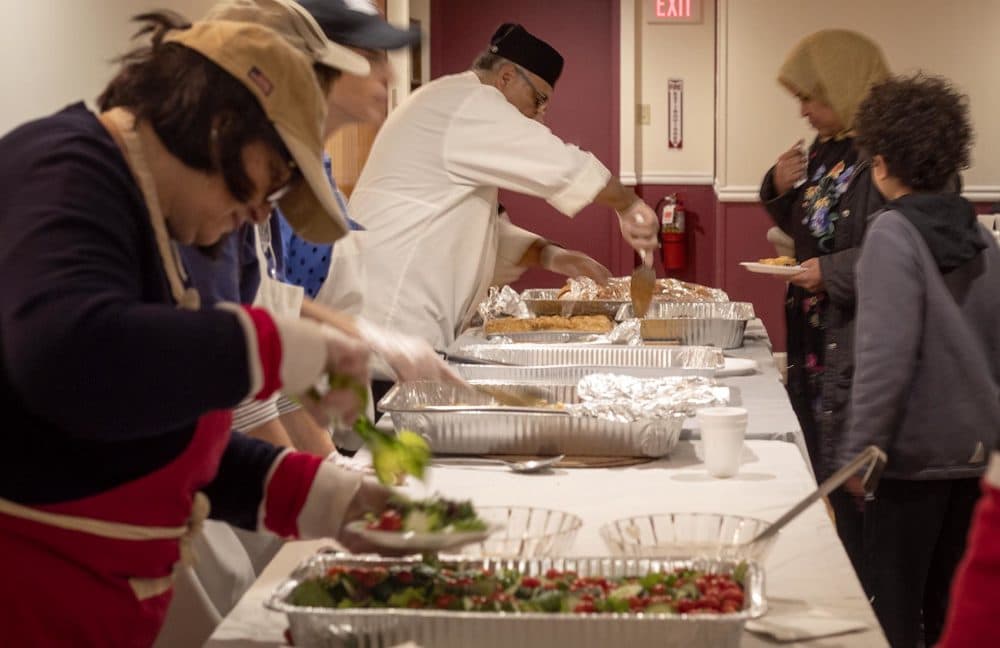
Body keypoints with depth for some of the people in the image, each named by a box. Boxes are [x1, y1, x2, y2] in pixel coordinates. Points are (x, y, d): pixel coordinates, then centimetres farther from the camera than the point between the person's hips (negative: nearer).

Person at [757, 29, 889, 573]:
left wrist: (831, 273, -20)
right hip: (813, 339, 10)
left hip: (857, 343, -10)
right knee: (816, 473, 16)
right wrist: (781, 189, 4)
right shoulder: (826, 150, 11)